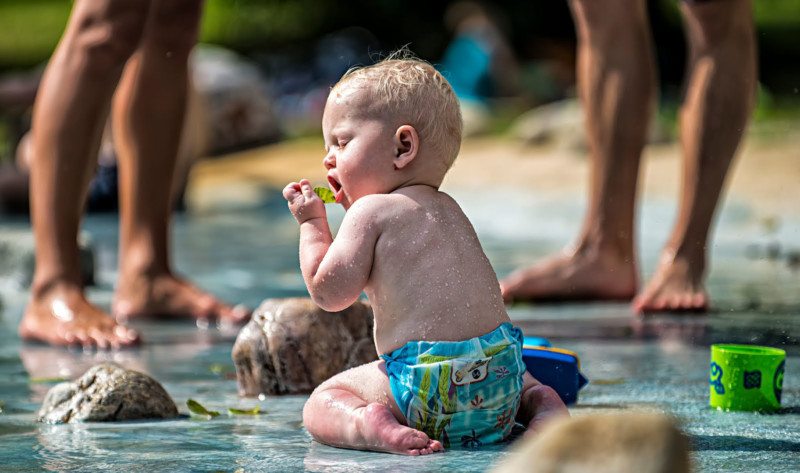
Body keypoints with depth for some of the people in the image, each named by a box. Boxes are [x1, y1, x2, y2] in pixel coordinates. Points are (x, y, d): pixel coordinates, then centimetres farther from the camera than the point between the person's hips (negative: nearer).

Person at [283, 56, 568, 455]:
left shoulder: (372, 212, -3)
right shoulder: (449, 210, 22)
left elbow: (329, 292, -5)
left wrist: (312, 224, 8)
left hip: (427, 387, -7)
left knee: (322, 401, 9)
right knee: (516, 377, 40)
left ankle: (366, 423, -22)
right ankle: (540, 403, 7)